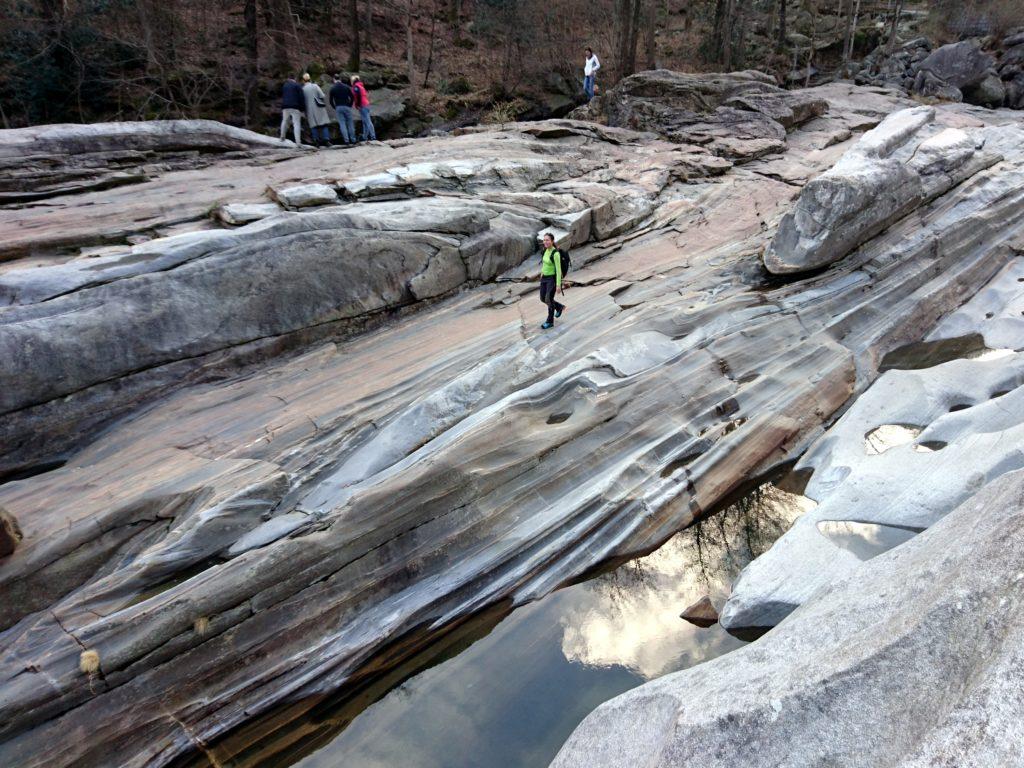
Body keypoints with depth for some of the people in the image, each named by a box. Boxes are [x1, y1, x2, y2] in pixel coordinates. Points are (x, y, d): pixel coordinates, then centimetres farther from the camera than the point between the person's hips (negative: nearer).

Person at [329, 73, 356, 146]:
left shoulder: (332, 88, 1)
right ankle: (353, 139, 8)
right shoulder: (346, 86, 3)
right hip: (347, 107, 1)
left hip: (338, 107, -1)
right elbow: (352, 97, 1)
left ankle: (346, 140, -7)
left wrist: (335, 108, 12)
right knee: (350, 123, 7)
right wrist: (350, 105, 11)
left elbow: (331, 101, 0)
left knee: (342, 124, 1)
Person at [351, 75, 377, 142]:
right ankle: (365, 137, 17)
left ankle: (373, 136, -15)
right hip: (366, 105, 10)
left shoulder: (356, 87, -7)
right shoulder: (361, 86, 20)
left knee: (367, 122, -12)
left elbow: (358, 96, -21)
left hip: (362, 106, -10)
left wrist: (358, 105, -13)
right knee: (365, 122, 12)